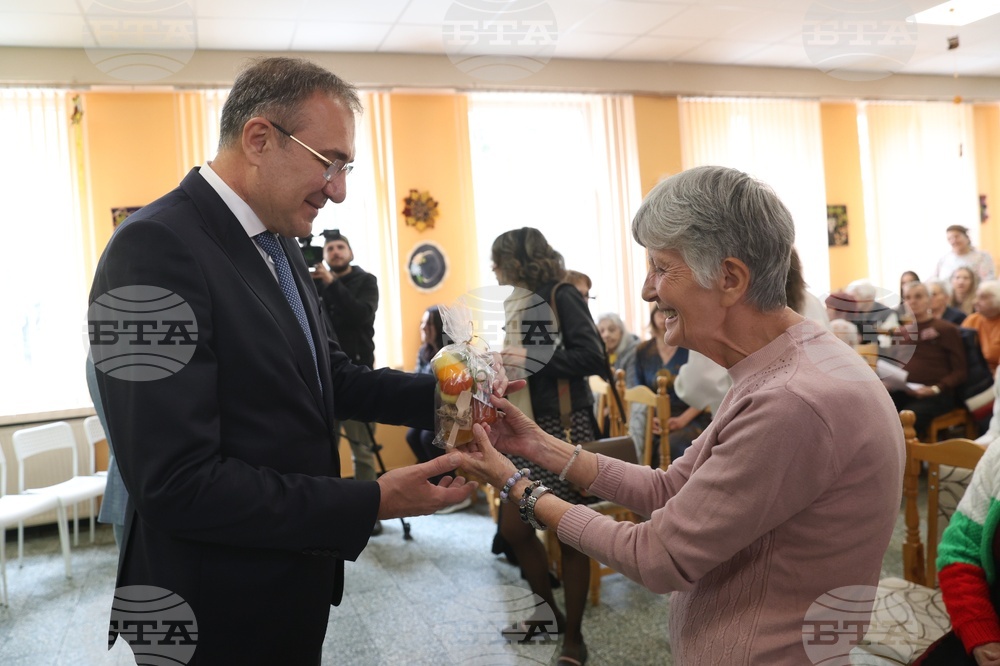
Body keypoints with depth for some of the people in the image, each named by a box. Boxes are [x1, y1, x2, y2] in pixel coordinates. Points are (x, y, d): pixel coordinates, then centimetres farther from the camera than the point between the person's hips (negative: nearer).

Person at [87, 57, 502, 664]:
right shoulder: (157, 248, -23)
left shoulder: (280, 245, 5)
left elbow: (332, 377, 11)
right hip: (220, 614, -8)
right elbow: (177, 485, -27)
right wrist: (373, 502, -26)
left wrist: (444, 393, -4)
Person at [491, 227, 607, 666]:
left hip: (564, 428, -8)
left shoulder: (560, 296, -9)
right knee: (513, 528, 7)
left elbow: (592, 356, -19)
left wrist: (532, 359, -19)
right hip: (528, 429, 8)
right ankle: (549, 612, 28)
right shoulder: (521, 304, 14)